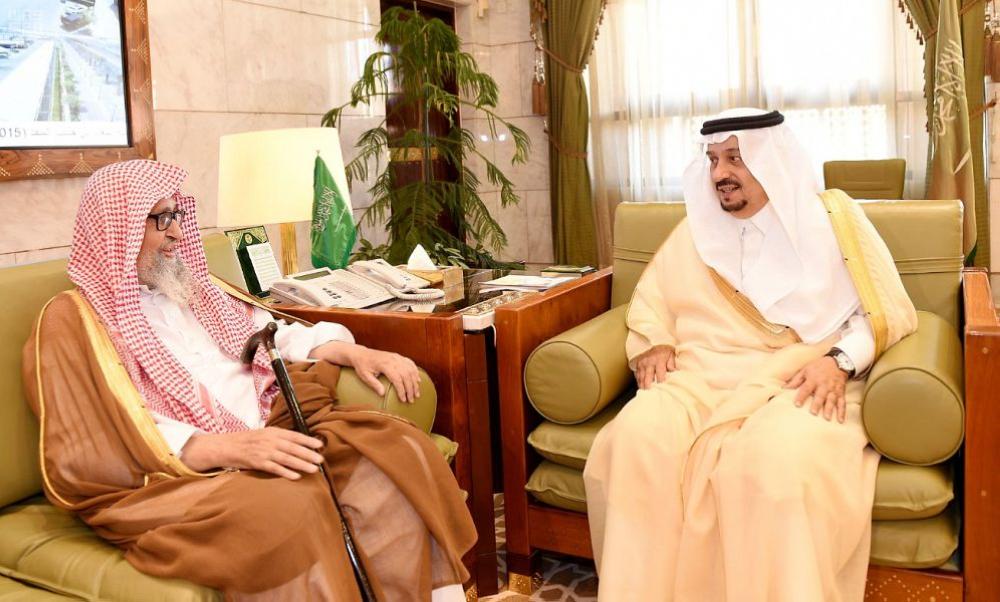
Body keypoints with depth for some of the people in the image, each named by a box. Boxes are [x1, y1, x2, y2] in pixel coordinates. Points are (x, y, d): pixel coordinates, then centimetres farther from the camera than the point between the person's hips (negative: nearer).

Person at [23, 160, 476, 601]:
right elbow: (87, 455, -12)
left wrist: (353, 352, 3)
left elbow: (274, 335, 23)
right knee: (291, 507, -37)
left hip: (265, 438, 7)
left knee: (395, 453, -18)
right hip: (174, 479, -6)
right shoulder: (74, 320, -1)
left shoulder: (192, 290, 23)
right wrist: (225, 448, -25)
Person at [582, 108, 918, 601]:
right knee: (638, 436, -30)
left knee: (779, 457, -38)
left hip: (803, 380, -2)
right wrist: (654, 344, 1)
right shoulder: (696, 228, 19)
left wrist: (840, 360, -14)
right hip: (702, 374, 3)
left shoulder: (831, 215, 9)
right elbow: (651, 299, 23)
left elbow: (889, 309, 5)